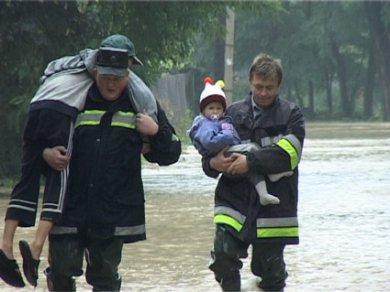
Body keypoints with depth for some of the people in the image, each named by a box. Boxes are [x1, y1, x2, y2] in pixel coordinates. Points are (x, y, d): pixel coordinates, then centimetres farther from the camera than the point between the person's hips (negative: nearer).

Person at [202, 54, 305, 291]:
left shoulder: (291, 114, 4)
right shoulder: (234, 113, 10)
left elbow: (288, 154, -11)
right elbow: (210, 155, 12)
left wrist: (251, 161, -20)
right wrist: (213, 163, -12)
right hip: (234, 198, 2)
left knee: (270, 265, 3)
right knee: (223, 255, -14)